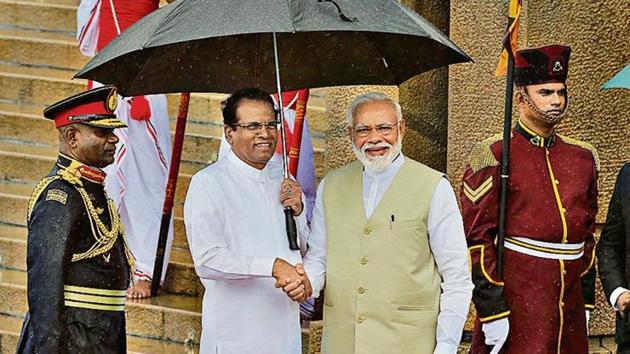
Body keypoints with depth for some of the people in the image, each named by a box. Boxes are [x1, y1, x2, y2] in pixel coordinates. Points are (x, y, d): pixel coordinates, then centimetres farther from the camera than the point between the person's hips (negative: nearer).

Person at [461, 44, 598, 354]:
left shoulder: (582, 158, 12)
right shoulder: (493, 157, -6)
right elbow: (476, 241, -9)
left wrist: (586, 303, 14)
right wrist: (492, 311, -14)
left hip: (570, 305, 6)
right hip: (514, 302, -5)